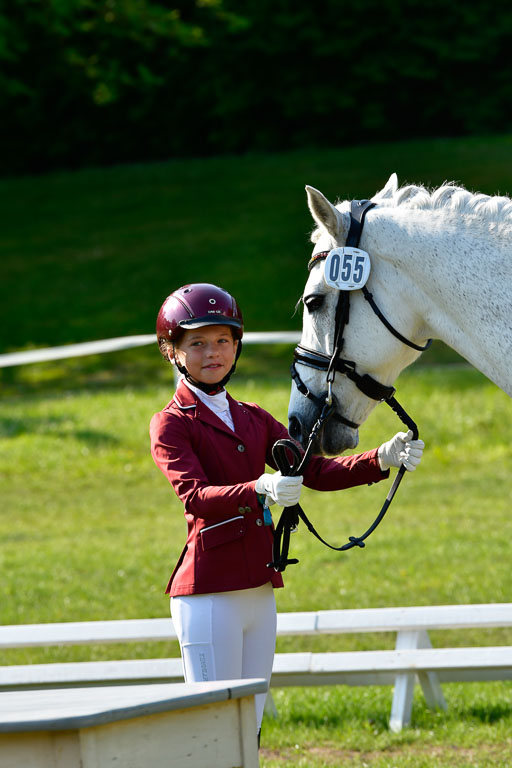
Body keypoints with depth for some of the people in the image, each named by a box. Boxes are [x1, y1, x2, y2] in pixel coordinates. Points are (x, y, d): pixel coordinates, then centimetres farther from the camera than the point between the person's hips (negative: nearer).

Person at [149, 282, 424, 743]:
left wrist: (383, 459, -8)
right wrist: (259, 489, -39)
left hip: (259, 593, 7)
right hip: (209, 595, -7)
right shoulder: (172, 424, -4)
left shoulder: (253, 419, 18)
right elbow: (194, 496, -21)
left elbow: (315, 472, 9)